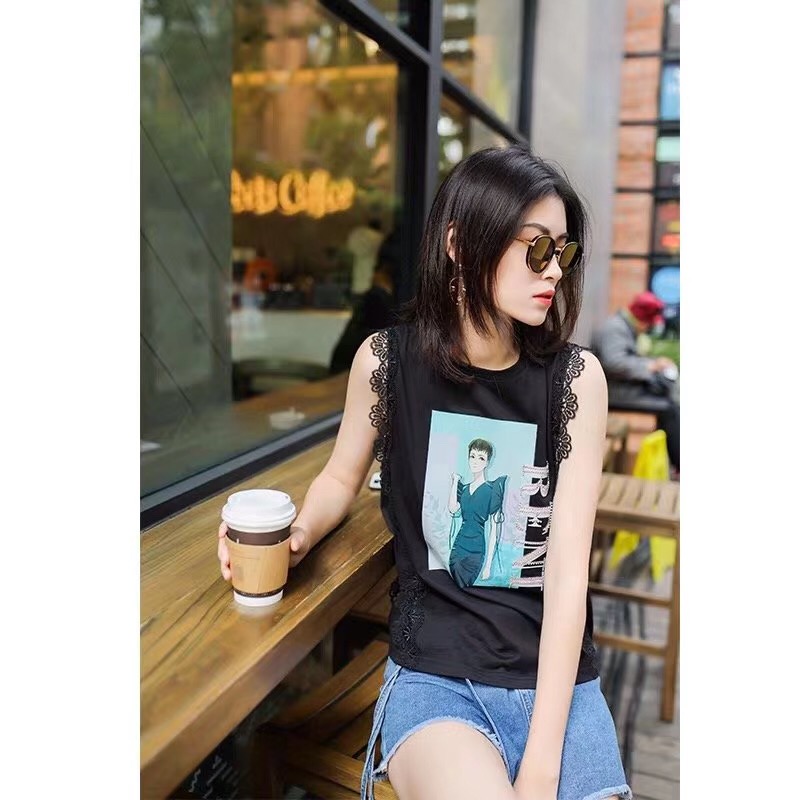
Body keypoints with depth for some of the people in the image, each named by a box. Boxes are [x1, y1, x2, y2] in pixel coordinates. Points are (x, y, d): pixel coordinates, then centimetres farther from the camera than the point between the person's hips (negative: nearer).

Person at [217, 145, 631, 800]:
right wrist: (296, 535, -10)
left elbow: (568, 568, -11)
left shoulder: (575, 377, -7)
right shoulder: (388, 360, -6)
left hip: (555, 674, 2)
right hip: (433, 674, -1)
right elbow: (343, 476, 12)